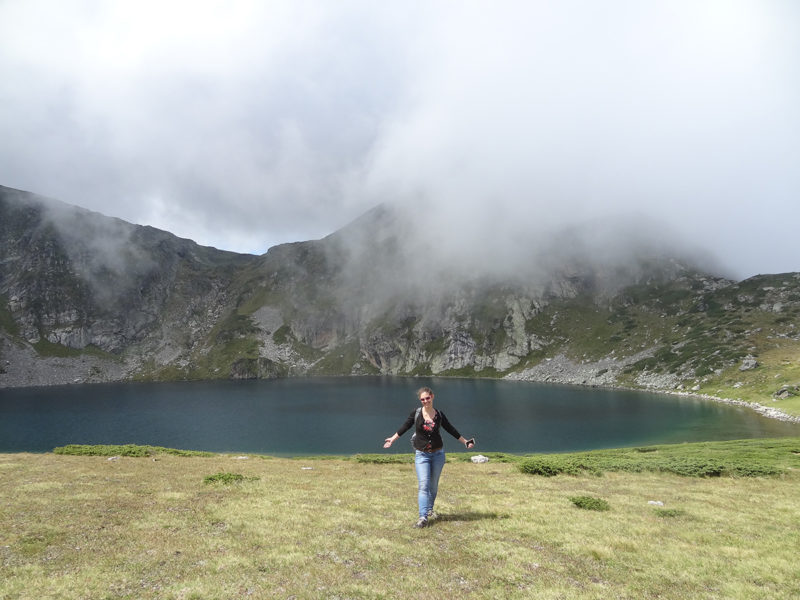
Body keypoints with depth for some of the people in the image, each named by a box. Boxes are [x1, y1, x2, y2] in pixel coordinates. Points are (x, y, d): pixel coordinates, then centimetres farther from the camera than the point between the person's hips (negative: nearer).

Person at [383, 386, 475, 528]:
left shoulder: (439, 415, -2)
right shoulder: (416, 413, -6)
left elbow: (451, 430, 11)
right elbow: (405, 427, 6)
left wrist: (465, 441, 18)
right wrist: (392, 439, 10)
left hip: (438, 453, 2)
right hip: (421, 454, -2)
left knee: (433, 484, 12)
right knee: (423, 485, -10)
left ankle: (429, 509, 33)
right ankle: (423, 517, -11)